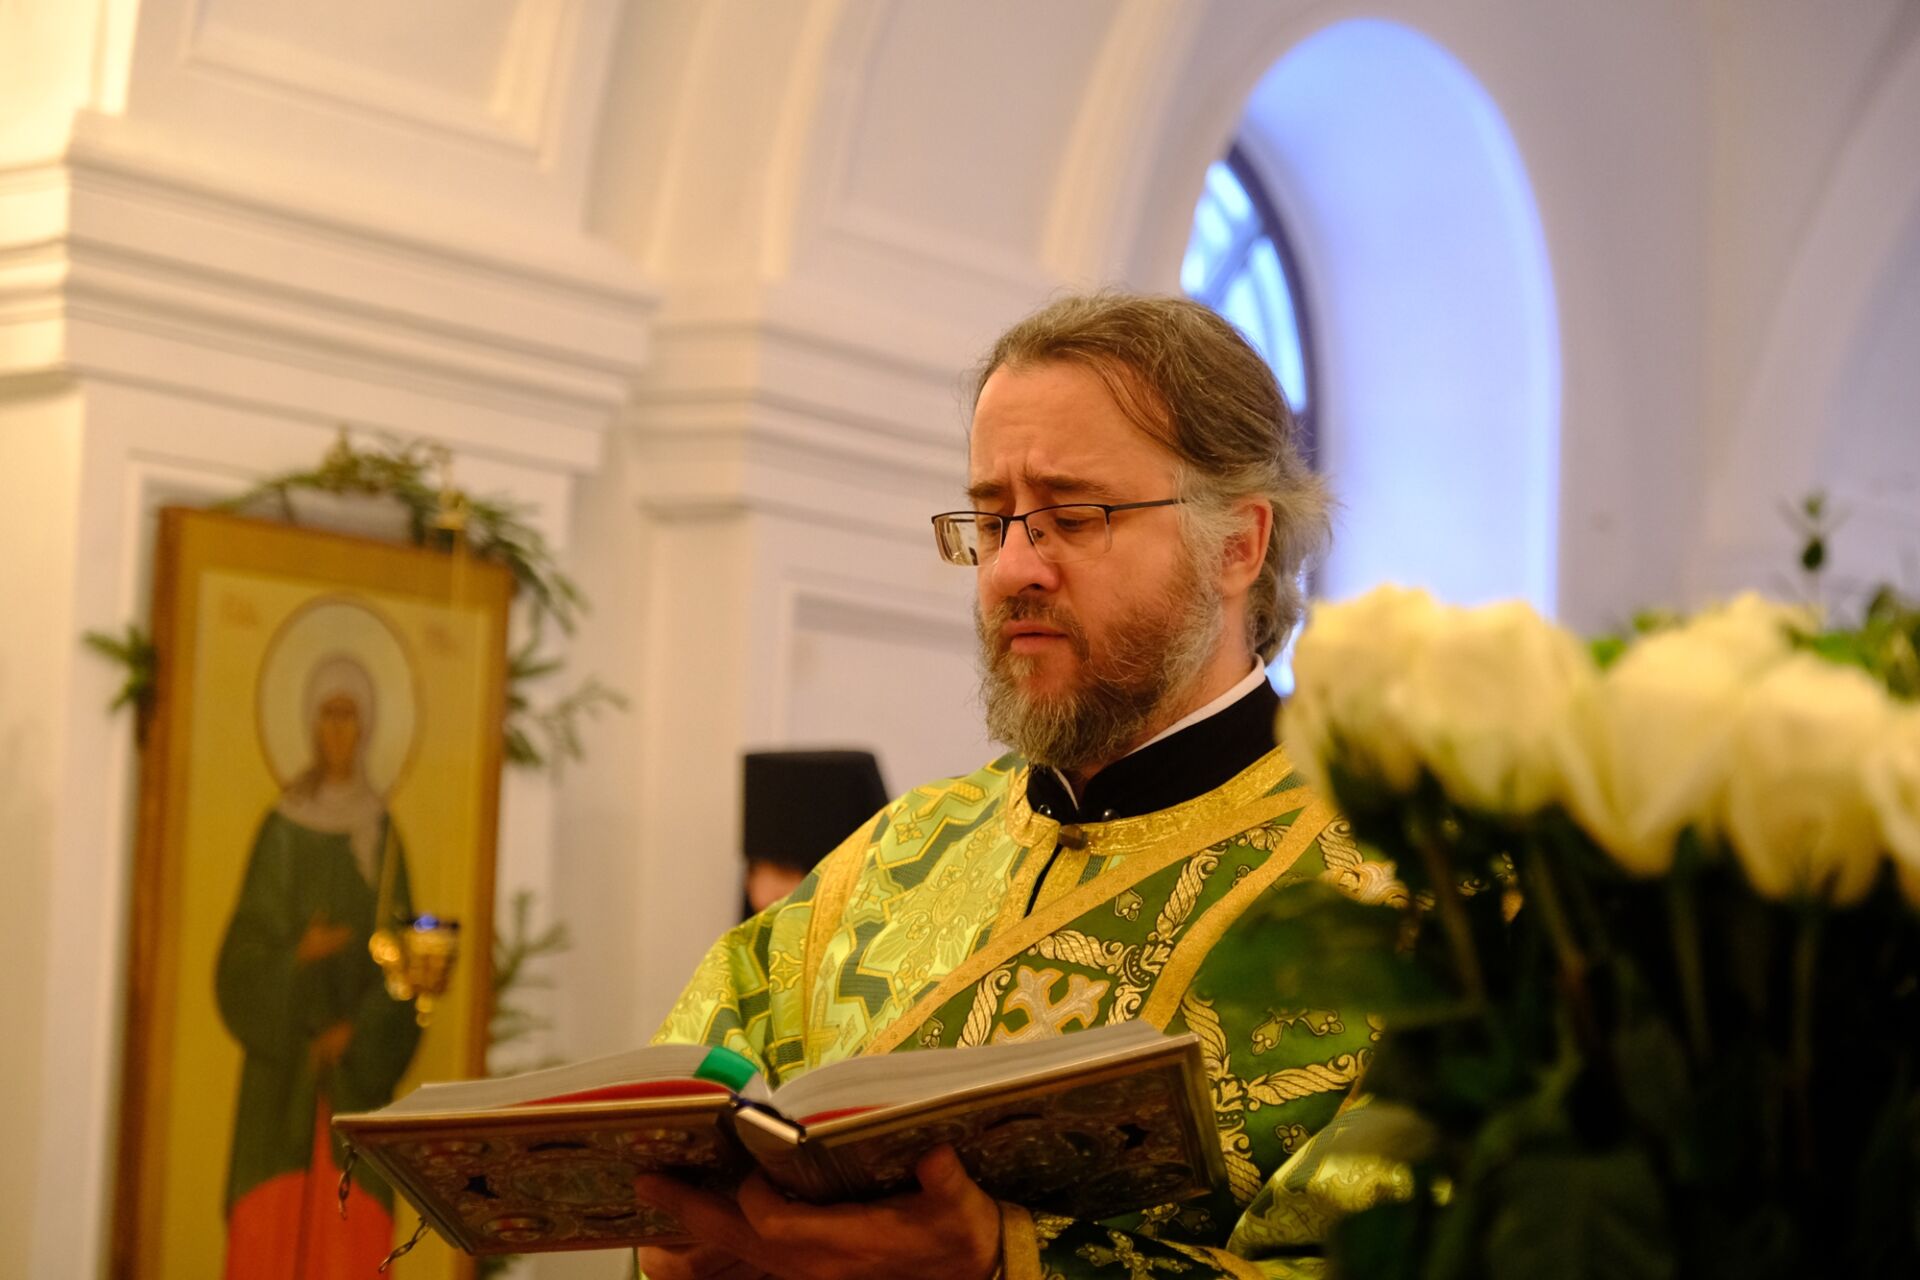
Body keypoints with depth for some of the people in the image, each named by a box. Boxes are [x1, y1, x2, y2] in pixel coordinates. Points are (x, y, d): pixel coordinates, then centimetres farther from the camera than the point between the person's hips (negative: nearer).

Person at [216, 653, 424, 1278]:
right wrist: (296, 958, -17)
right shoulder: (282, 829, 6)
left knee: (349, 1225, -7)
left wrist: (358, 1033, -8)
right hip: (282, 1066, -1)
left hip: (358, 1070, 1)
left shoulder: (382, 836, 9)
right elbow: (242, 952, 2)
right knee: (270, 1226, -9)